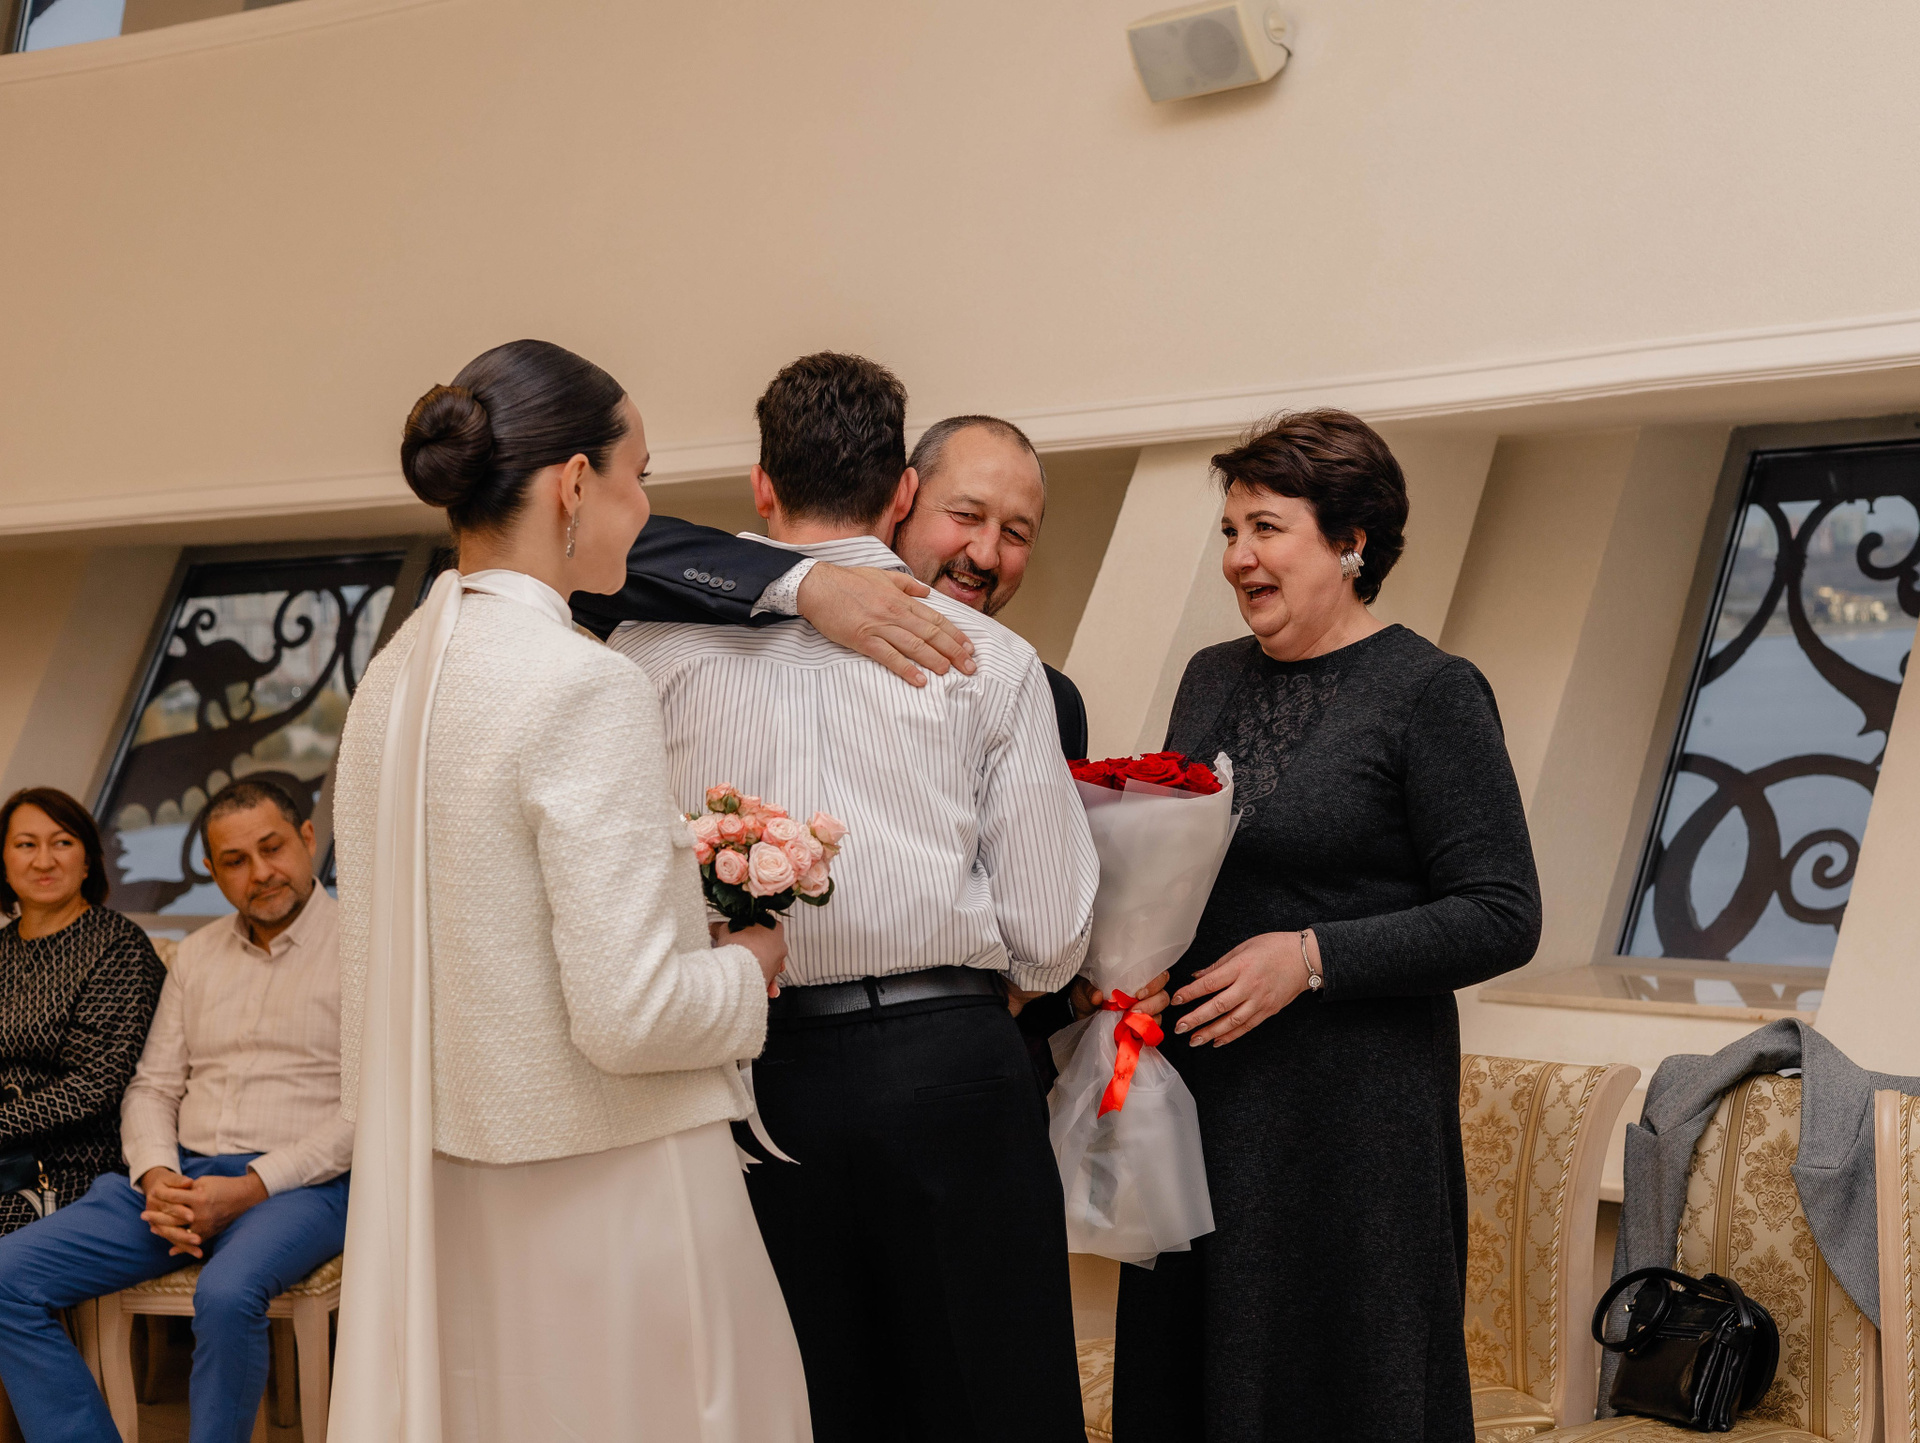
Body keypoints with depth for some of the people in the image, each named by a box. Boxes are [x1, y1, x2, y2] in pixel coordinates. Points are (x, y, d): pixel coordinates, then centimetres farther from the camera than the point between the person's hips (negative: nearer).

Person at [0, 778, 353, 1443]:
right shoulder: (198, 954, 18)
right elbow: (152, 1086, 16)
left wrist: (251, 1188, -17)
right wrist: (155, 1177, -6)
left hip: (301, 1186, -6)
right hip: (181, 1176, 6)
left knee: (227, 1294, -38)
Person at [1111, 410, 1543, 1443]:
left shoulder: (1430, 692, -8)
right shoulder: (1211, 678, 11)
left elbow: (1502, 917, -12)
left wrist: (1310, 957, -18)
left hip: (1352, 1113, -6)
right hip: (1197, 1085, 6)